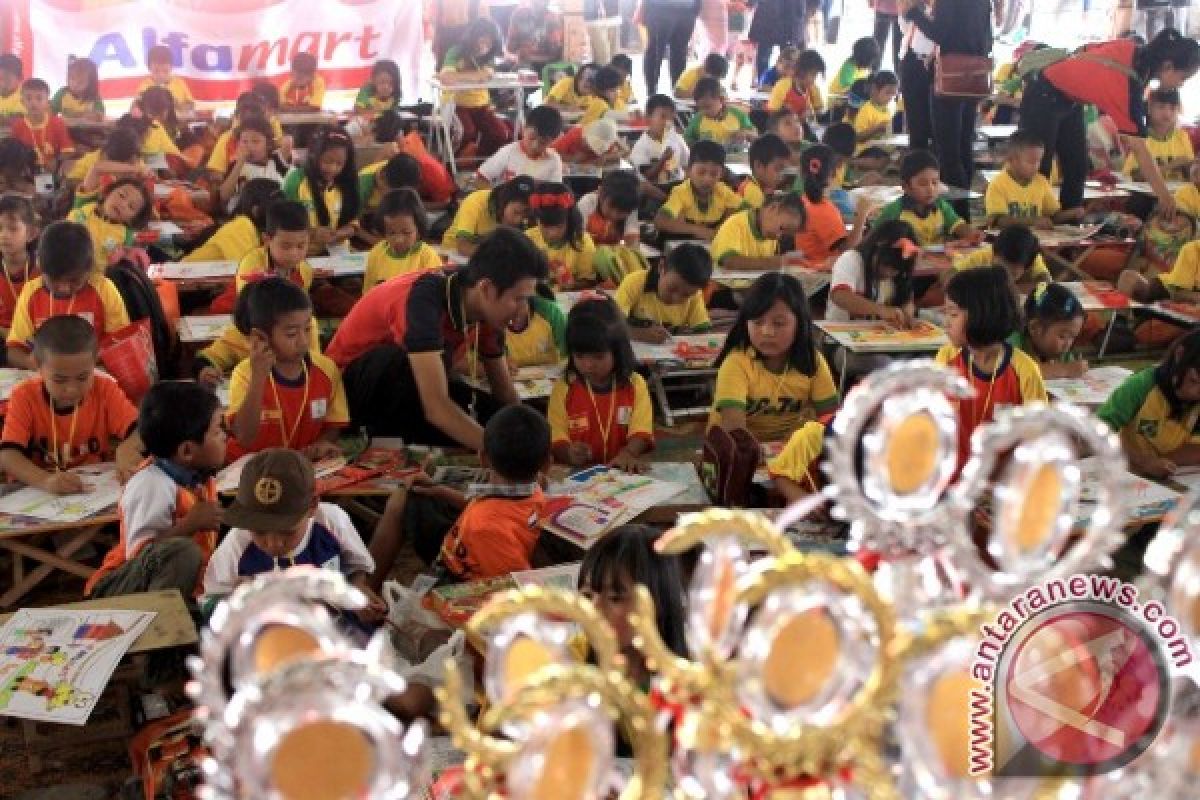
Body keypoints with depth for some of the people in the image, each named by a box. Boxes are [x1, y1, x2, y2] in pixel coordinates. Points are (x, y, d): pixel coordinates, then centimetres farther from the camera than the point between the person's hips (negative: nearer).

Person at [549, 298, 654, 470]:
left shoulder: (634, 385, 5)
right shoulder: (563, 387, 5)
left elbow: (641, 432, -4)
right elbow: (557, 439, 0)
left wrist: (627, 454, -25)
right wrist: (569, 453, -22)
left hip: (624, 471, 1)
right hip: (576, 474, 0)